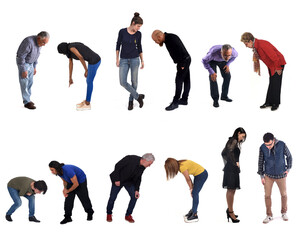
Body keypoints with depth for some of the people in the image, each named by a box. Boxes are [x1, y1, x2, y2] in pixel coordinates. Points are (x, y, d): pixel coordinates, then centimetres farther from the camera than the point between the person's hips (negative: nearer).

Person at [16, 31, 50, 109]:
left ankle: (27, 99, 18)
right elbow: (21, 56, -26)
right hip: (22, 63, -8)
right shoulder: (29, 42, -30)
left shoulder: (38, 43, -4)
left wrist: (34, 67, 12)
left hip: (30, 63, 8)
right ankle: (27, 102, -5)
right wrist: (24, 70, -24)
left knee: (30, 82, 10)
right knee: (24, 83, -7)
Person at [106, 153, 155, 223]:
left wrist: (137, 190, -8)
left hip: (129, 181, 5)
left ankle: (128, 215, 6)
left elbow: (138, 178, 1)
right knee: (112, 198, 1)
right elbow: (117, 166, -22)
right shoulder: (130, 159, -32)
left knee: (134, 197, -8)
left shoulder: (143, 166, -13)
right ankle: (109, 214, 25)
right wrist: (116, 180, -21)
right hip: (118, 180, -5)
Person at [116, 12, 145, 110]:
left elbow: (139, 47, 7)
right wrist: (117, 59, -3)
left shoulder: (138, 34, -2)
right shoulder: (122, 31, -7)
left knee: (134, 82, 4)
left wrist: (142, 61, 6)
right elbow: (118, 45, 1)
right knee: (123, 82, -11)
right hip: (124, 60, -1)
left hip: (135, 59, 1)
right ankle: (138, 96, 5)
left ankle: (131, 100, 23)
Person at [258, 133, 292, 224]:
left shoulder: (282, 145, -18)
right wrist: (261, 176, -2)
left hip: (281, 175, 0)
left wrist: (288, 169, -5)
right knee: (267, 195, -1)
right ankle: (269, 216, 13)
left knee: (284, 194, 12)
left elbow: (289, 156, -1)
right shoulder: (262, 148, -15)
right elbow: (261, 162, -3)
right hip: (268, 175, 0)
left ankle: (284, 212, 33)